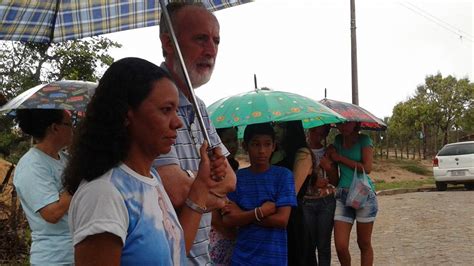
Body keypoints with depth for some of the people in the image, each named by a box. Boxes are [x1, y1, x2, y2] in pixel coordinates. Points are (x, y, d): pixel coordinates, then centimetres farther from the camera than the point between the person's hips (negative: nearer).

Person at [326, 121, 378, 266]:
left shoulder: (364, 140, -2)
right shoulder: (338, 140, 10)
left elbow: (367, 168, -14)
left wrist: (340, 158, -10)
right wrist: (331, 154, -4)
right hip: (342, 195, 3)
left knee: (364, 244, 6)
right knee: (340, 246, -3)